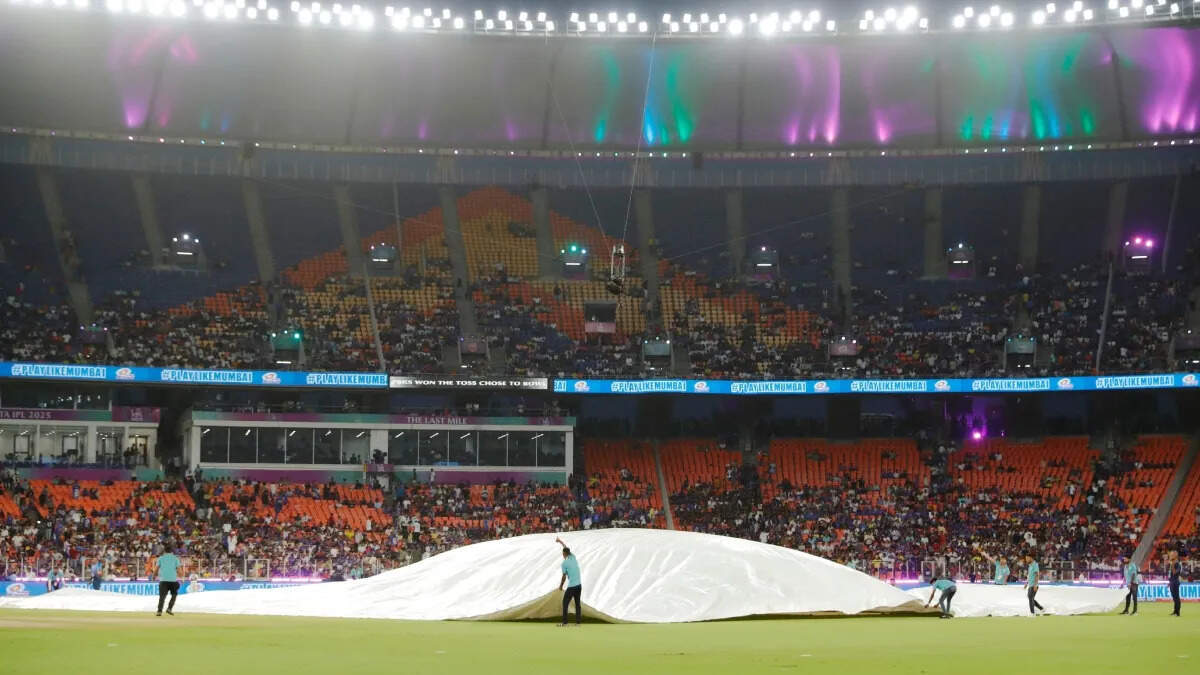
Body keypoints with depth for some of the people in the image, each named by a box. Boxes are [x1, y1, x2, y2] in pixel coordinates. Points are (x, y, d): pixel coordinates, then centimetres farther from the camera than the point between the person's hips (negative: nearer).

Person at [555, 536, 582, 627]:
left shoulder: (564, 563, -10)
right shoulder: (573, 557, 7)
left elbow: (564, 577, -7)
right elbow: (566, 549, 26)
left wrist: (560, 586, 10)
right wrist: (560, 541, 40)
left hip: (571, 587, -6)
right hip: (579, 585, 6)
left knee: (565, 603, 4)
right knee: (577, 604, 10)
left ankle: (564, 622, 2)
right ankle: (577, 622, 7)